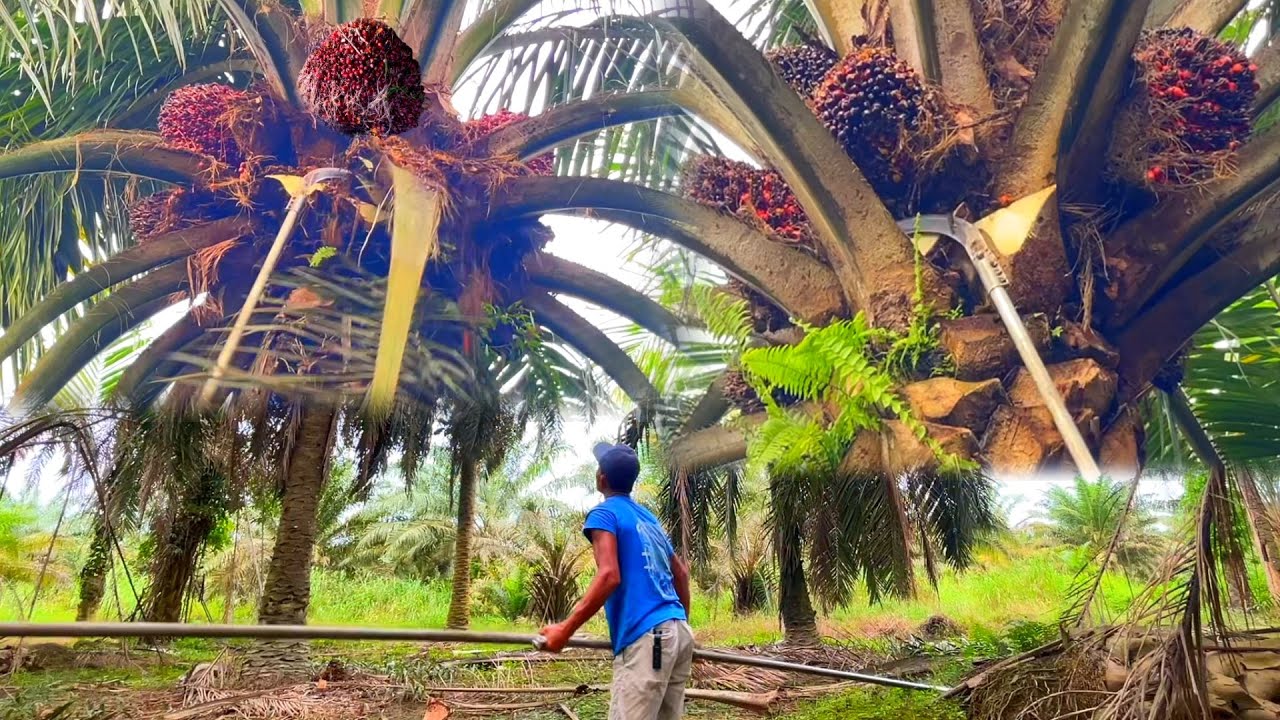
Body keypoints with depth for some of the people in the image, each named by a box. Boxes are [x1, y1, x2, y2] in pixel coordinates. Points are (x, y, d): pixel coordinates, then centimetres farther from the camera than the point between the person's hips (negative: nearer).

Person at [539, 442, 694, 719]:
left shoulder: (604, 513, -2)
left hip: (645, 638, -8)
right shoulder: (649, 517, 21)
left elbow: (609, 576, -17)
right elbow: (681, 572, 25)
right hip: (679, 632, 8)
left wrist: (565, 630, -16)